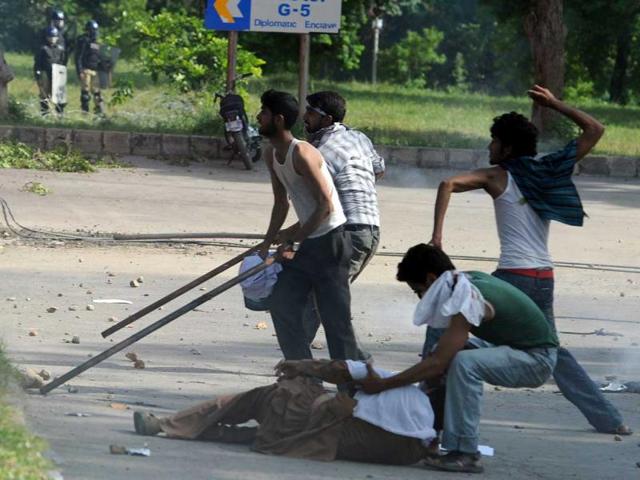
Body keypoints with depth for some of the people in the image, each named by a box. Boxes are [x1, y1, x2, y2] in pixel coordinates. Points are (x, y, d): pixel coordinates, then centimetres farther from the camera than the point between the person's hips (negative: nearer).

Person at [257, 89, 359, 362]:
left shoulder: (301, 154, -19)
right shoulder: (272, 156, 9)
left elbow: (326, 205, -20)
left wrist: (294, 236, -16)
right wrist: (268, 243, 15)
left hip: (330, 242, -9)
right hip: (307, 245, 9)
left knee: (335, 315, -7)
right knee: (281, 304, 7)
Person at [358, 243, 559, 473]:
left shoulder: (468, 300, -26)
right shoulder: (467, 281, 2)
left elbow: (438, 363, -28)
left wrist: (382, 385, -24)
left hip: (537, 359, -10)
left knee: (464, 363, -30)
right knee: (446, 353, 6)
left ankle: (466, 454, -24)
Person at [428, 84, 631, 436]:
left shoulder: (497, 176, 1)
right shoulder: (548, 172, 11)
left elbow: (448, 185, -15)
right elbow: (594, 130, 20)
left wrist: (436, 237, -15)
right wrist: (554, 105, 26)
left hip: (513, 276, -6)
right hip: (545, 280, 6)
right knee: (552, 352, 21)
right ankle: (609, 419, 17)